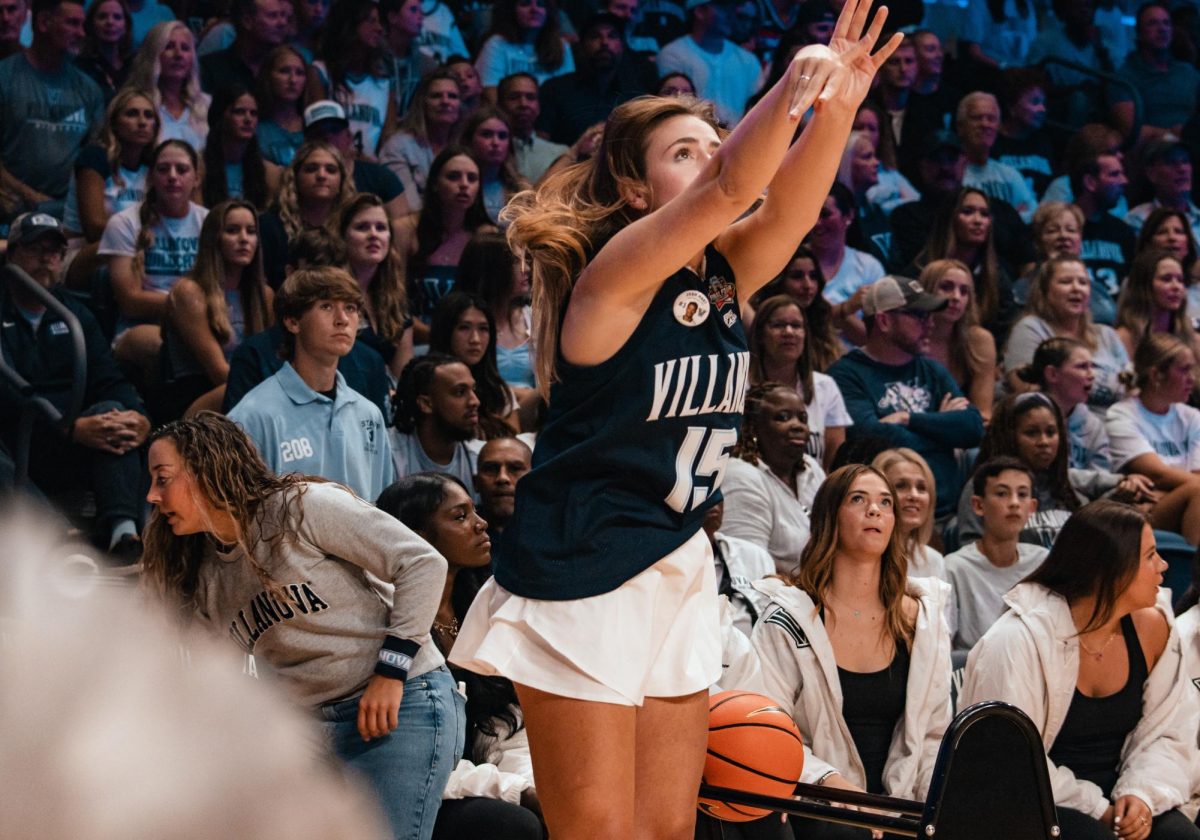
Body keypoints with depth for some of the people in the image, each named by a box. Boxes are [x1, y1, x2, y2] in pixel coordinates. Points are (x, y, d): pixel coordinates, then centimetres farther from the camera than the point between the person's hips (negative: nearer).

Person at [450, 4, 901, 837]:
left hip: (679, 570, 8)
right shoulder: (616, 271, -12)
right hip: (583, 569, -7)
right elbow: (726, 191, -29)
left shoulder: (723, 278, 7)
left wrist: (837, 106, -31)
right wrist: (791, 93, -45)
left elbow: (786, 206, -13)